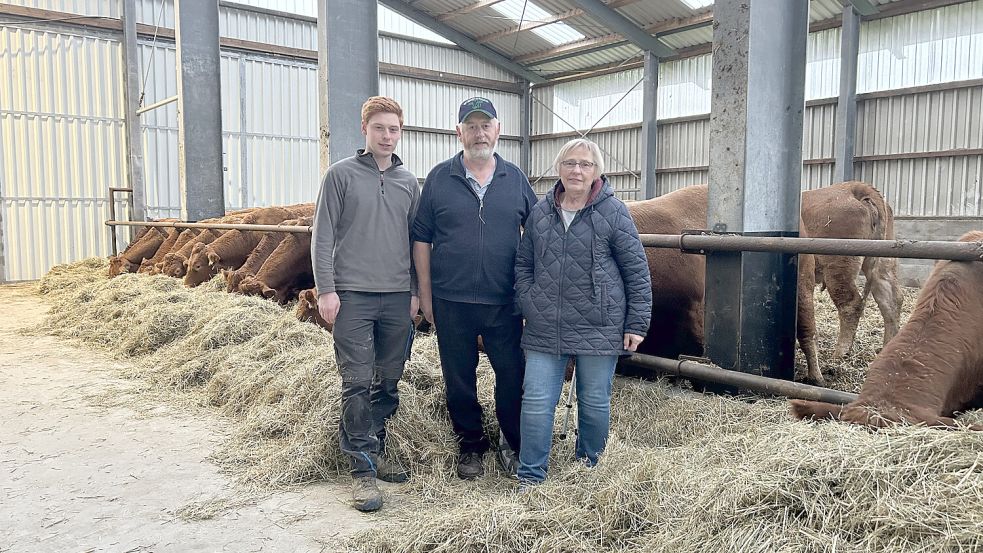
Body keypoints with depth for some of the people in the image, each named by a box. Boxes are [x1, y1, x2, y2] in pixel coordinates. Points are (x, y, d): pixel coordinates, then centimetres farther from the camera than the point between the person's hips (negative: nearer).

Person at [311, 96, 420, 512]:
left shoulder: (408, 182, 12)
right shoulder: (341, 174, 2)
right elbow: (322, 236, -2)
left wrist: (416, 291, 10)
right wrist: (325, 289, -9)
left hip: (398, 297, 4)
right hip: (352, 295, -4)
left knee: (388, 381, 9)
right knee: (357, 382, -5)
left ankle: (375, 452, 24)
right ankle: (362, 469, 2)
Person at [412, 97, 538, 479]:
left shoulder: (516, 179, 5)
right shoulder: (439, 179, 1)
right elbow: (421, 239, 3)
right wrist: (425, 294, -1)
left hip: (505, 303, 1)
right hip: (451, 302, 0)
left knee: (513, 375, 7)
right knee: (459, 379, 10)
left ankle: (512, 444, 26)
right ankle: (470, 446, 28)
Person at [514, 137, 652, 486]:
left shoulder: (613, 212, -4)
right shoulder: (540, 212, 6)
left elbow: (637, 272, -2)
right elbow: (523, 265, 15)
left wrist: (637, 323, -5)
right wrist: (526, 306, 4)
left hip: (600, 328, -2)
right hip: (545, 328, 3)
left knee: (594, 401, 11)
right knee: (536, 401, 1)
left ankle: (588, 464, 33)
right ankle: (530, 477, 14)